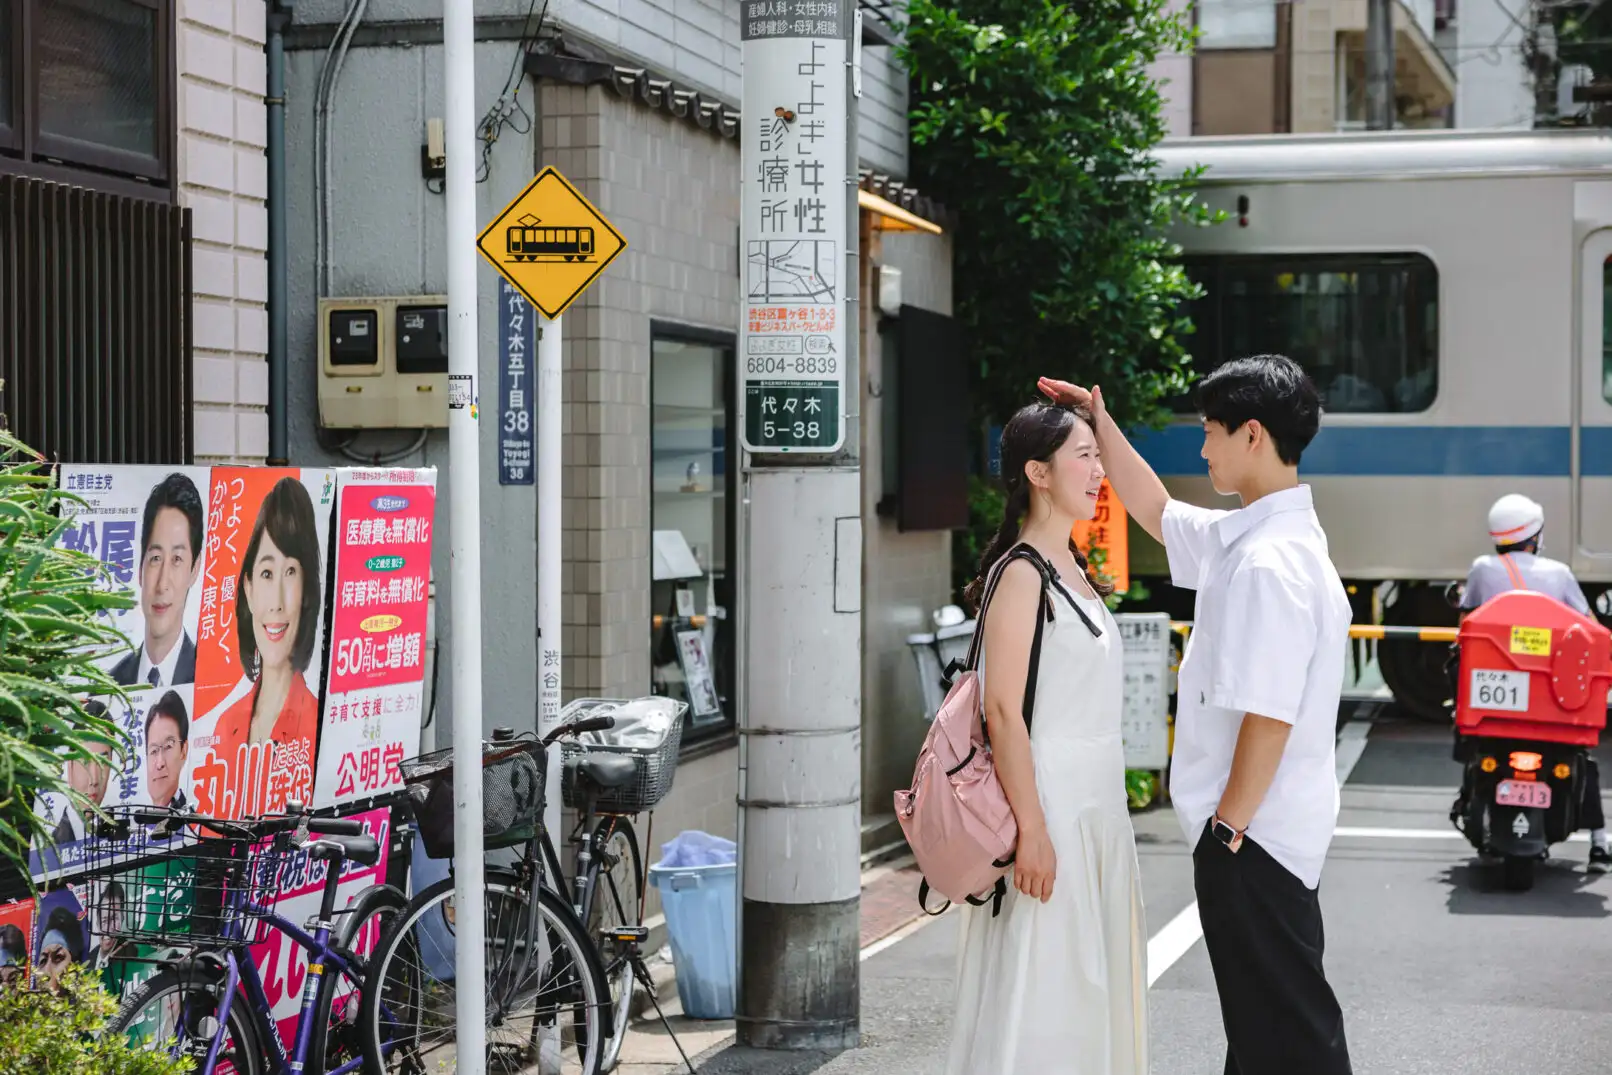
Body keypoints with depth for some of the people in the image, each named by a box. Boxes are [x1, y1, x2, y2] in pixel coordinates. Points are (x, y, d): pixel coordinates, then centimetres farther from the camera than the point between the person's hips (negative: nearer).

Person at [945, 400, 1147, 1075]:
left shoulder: (1073, 570, 13)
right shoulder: (1022, 574, -14)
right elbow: (1003, 710, -19)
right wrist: (1031, 829, -22)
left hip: (1097, 802, 9)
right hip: (1049, 797, -9)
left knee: (1094, 983, 13)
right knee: (1041, 985, -5)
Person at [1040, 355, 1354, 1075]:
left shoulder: (1270, 564, -22)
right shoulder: (1243, 537, 9)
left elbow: (1270, 718, -25)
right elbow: (1157, 513, 28)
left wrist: (1229, 826, -17)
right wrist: (1102, 424, 23)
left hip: (1255, 834, -10)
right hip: (1273, 830, 10)